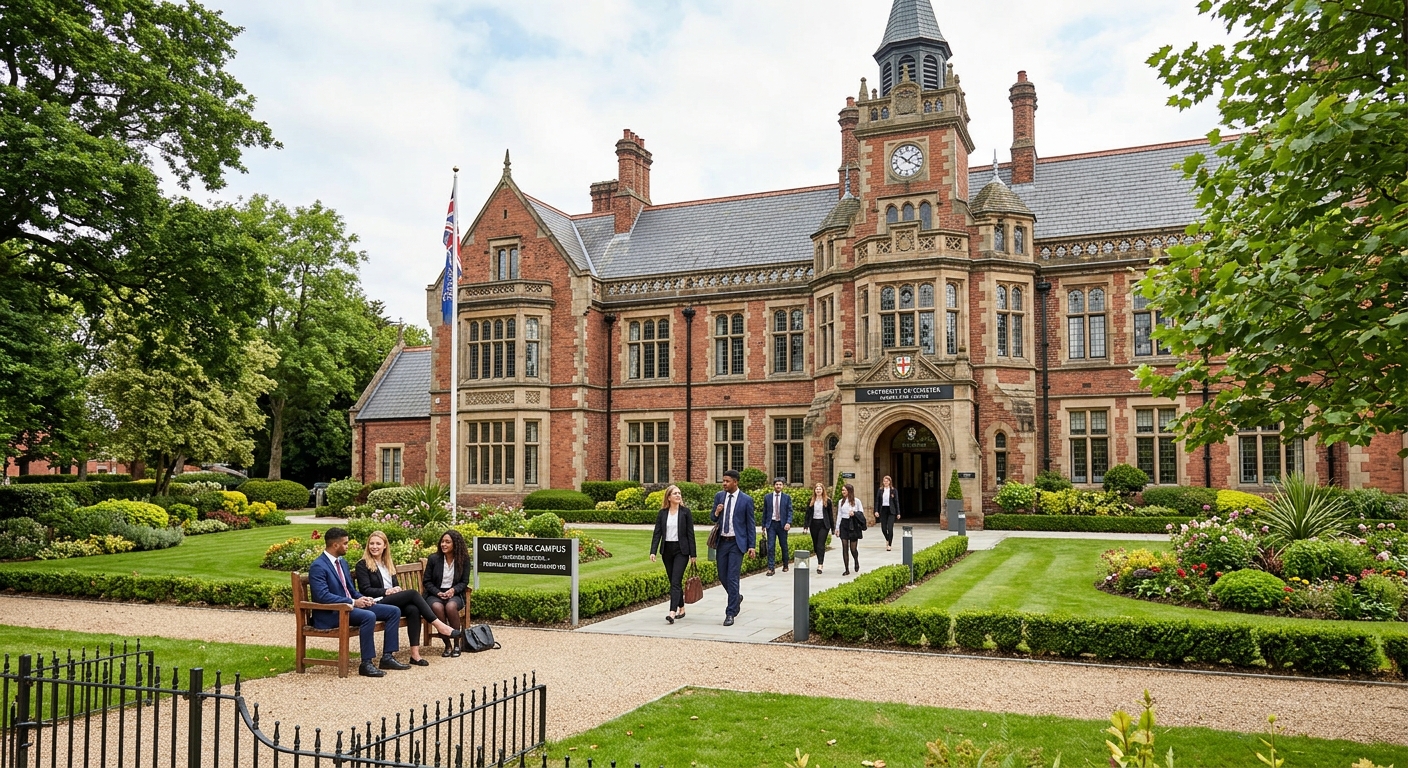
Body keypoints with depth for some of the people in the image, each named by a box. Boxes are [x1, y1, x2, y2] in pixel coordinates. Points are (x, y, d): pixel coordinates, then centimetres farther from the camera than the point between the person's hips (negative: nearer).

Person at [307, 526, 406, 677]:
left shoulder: (342, 562, 17)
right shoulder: (318, 566, -13)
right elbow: (322, 596, -24)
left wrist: (362, 598, 0)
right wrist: (353, 602, -23)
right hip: (331, 613, -9)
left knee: (394, 611, -2)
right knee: (369, 616, -36)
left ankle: (387, 657, -3)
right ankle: (366, 664, -27)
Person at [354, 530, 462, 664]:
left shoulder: (389, 564, 25)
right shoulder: (362, 565, 5)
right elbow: (365, 590, -5)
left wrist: (398, 589, -2)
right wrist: (386, 591, -17)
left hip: (394, 601, 6)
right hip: (377, 604, -6)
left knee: (413, 610, -29)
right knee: (413, 593, -27)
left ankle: (415, 653, -35)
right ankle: (439, 626, -27)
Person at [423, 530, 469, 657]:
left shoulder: (463, 560, 2)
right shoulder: (433, 559, 1)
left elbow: (464, 581, 5)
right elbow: (426, 581, 5)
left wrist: (453, 590, -15)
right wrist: (438, 593, -11)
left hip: (454, 594, 0)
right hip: (435, 594, 0)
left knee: (451, 606, -37)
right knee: (437, 607, -36)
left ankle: (457, 644, -19)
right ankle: (447, 645, -23)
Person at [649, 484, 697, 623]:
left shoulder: (685, 512, -2)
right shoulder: (662, 513, 5)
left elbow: (690, 533, -2)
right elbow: (657, 533, 2)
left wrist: (692, 554, -4)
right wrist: (653, 551, -9)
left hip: (681, 550, -3)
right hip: (667, 550, 4)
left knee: (675, 581, -13)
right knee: (674, 582, 12)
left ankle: (672, 612, -20)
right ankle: (681, 609, 27)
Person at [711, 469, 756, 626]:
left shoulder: (746, 500, -6)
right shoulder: (719, 496, 5)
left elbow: (750, 524, -2)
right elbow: (713, 519, 12)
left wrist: (752, 546, -6)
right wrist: (716, 513, -12)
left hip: (737, 543, -5)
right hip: (722, 542, 5)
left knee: (733, 577, -8)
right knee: (722, 576, 11)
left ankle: (730, 613, -1)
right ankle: (736, 597, 39)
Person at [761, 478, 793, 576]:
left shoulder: (787, 497, 2)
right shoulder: (767, 497, 5)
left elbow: (790, 511, -2)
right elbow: (765, 512, 8)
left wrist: (788, 523, -16)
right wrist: (763, 525, 6)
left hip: (782, 524, 0)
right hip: (771, 524, 0)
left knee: (784, 546, 10)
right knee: (770, 547, -7)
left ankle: (785, 566, 28)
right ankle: (771, 568, -6)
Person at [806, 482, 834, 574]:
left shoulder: (827, 501, 2)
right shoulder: (811, 501, 8)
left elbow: (830, 514, 5)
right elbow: (808, 514, 8)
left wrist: (832, 527, 3)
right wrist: (806, 526, 1)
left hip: (823, 524, -3)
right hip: (814, 524, 3)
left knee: (821, 545, -12)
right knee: (815, 545, 9)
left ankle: (820, 565, -17)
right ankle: (820, 561, 25)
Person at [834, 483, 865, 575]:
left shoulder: (856, 501, 0)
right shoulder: (841, 502, 9)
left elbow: (862, 513, 3)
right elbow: (839, 515, 11)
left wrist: (854, 513, -16)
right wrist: (837, 528, 8)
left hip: (853, 526, -3)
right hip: (844, 525, 3)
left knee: (853, 548, -1)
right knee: (845, 548, -2)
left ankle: (856, 561, 32)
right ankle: (847, 569, 4)